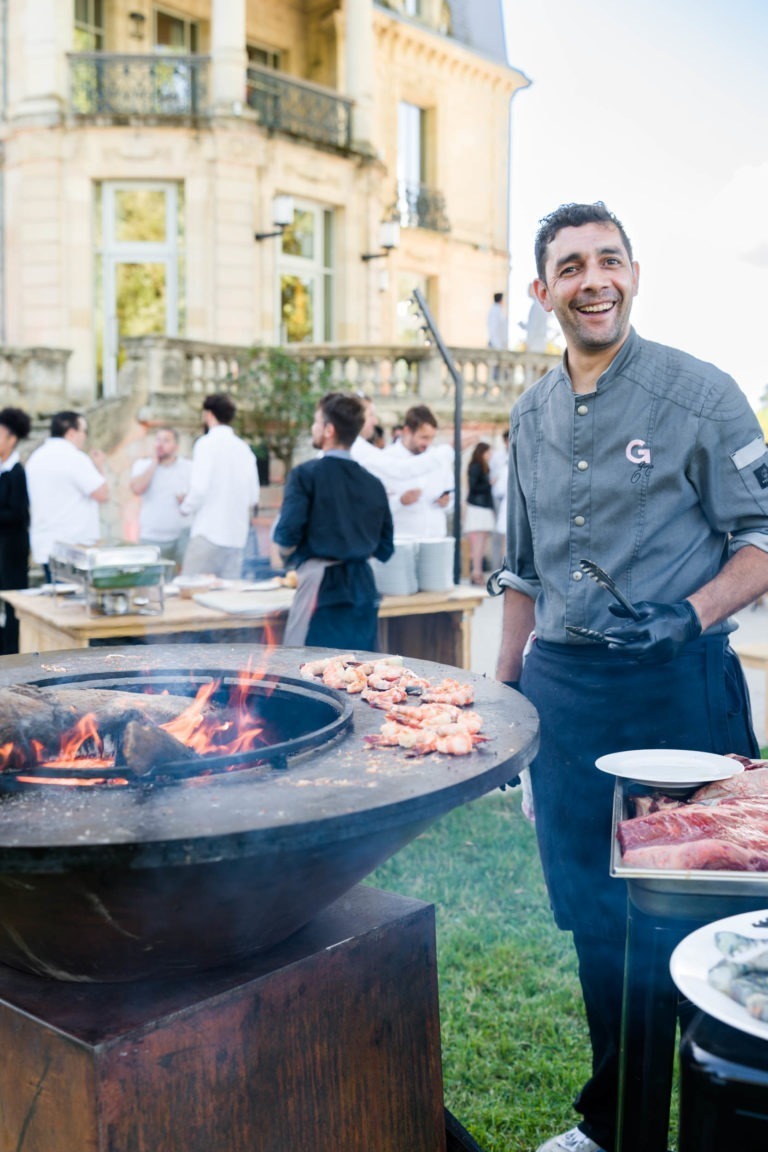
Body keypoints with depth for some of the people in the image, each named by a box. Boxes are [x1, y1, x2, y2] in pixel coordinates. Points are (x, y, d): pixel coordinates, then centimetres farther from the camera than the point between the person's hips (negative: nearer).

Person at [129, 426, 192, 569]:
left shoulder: (189, 467, 5)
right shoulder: (142, 465, 5)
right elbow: (137, 489, -12)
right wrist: (154, 463, -7)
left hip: (182, 536, 0)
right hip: (151, 538, 0)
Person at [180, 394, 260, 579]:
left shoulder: (207, 443, -6)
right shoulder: (244, 448, 13)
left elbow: (200, 487, -14)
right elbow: (254, 496, 13)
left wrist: (186, 507, 4)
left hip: (209, 533, -6)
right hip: (237, 536, 6)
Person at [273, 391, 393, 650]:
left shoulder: (306, 474, -6)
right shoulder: (373, 483, 9)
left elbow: (287, 535, -12)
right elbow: (384, 549, 12)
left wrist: (288, 553, 9)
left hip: (322, 588, -5)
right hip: (363, 588, 5)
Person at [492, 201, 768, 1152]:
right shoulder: (531, 417, 11)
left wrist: (689, 616, -22)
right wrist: (500, 691, 16)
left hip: (675, 686, -5)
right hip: (562, 690, 5)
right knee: (592, 913, 14)